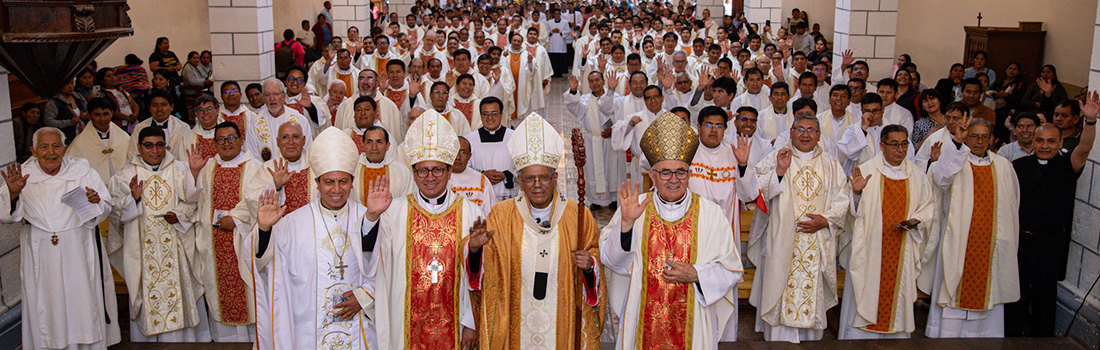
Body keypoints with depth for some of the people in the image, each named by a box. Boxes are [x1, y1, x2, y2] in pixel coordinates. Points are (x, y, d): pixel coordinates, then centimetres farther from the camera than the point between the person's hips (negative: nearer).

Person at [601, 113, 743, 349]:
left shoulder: (711, 214, -4)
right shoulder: (635, 207, -2)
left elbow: (731, 271, -1)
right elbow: (611, 259, -8)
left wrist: (695, 275, -16)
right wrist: (626, 222, -21)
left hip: (692, 322, 0)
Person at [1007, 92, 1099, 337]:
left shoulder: (1066, 166, -1)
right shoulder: (1019, 165, 5)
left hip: (1050, 242, -2)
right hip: (1018, 238, 2)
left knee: (1045, 292, 8)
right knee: (1016, 288, 11)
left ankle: (1043, 336, 23)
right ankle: (1012, 332, 25)